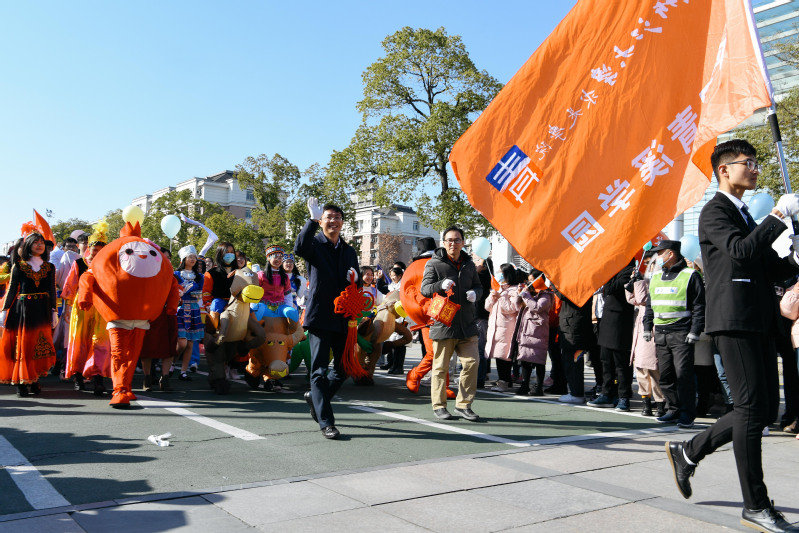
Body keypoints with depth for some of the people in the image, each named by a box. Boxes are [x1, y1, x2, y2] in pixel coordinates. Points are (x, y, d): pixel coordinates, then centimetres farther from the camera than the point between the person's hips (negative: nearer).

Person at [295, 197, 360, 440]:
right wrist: (312, 220, -31)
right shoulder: (315, 244, 1)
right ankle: (326, 422, 1)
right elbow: (299, 248, -24)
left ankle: (315, 397, 34)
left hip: (343, 318, 5)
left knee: (344, 368, 11)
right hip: (319, 316, -5)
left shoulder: (349, 251, 18)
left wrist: (355, 279, 0)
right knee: (320, 371, -5)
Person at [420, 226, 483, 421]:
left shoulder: (469, 264, 14)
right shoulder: (434, 263, 0)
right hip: (443, 323, -4)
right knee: (441, 366, 2)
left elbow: (478, 285, 23)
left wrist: (475, 293, -1)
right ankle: (439, 405, 16)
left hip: (467, 323, 4)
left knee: (471, 363, 1)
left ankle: (464, 404, 13)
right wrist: (441, 285, -25)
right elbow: (424, 288, -6)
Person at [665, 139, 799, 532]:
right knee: (752, 410, -6)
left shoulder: (745, 215, 24)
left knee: (765, 410, 9)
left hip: (757, 322, 9)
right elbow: (741, 250, -22)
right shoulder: (715, 211, -4)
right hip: (734, 320, -9)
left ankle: (689, 452, 21)